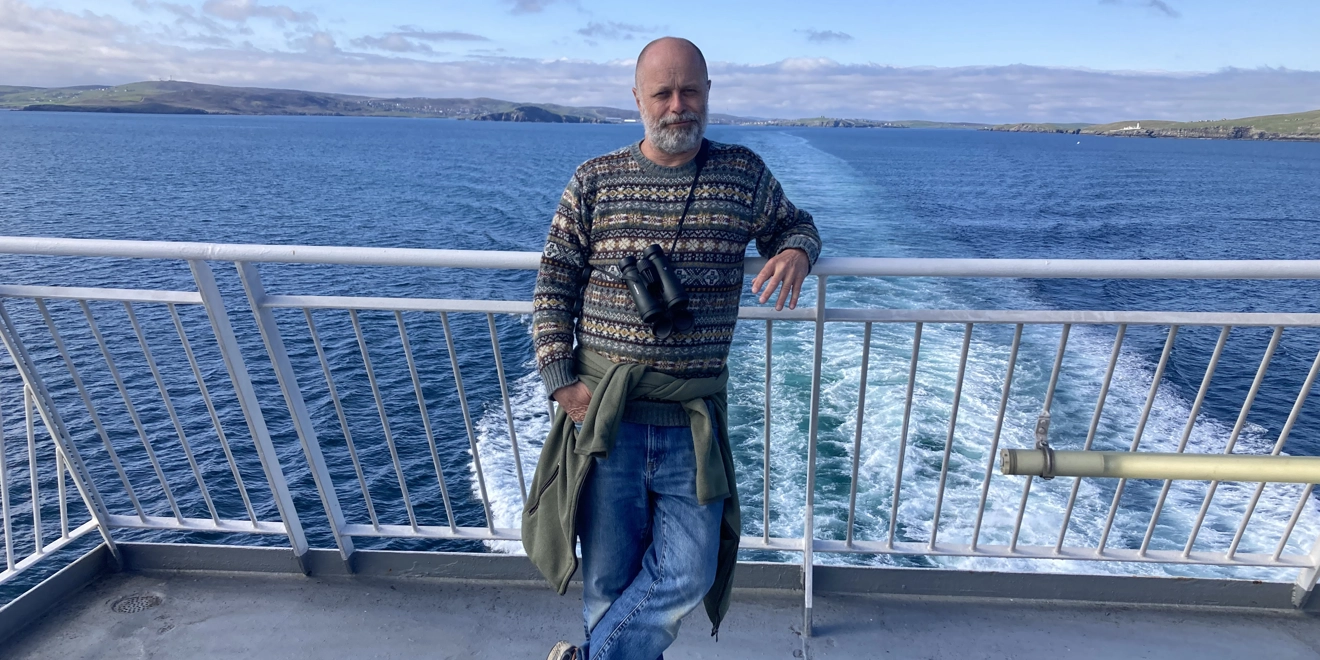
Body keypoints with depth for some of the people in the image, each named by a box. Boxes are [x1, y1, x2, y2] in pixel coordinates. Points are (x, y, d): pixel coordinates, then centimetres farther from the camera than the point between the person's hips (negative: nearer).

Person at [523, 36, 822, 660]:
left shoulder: (744, 173, 6)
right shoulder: (595, 180, 3)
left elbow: (796, 224, 21)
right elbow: (553, 286, 4)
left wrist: (796, 252, -4)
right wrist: (560, 383, -5)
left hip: (693, 420, 1)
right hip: (602, 414, 0)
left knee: (688, 576, 2)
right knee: (608, 579, 11)